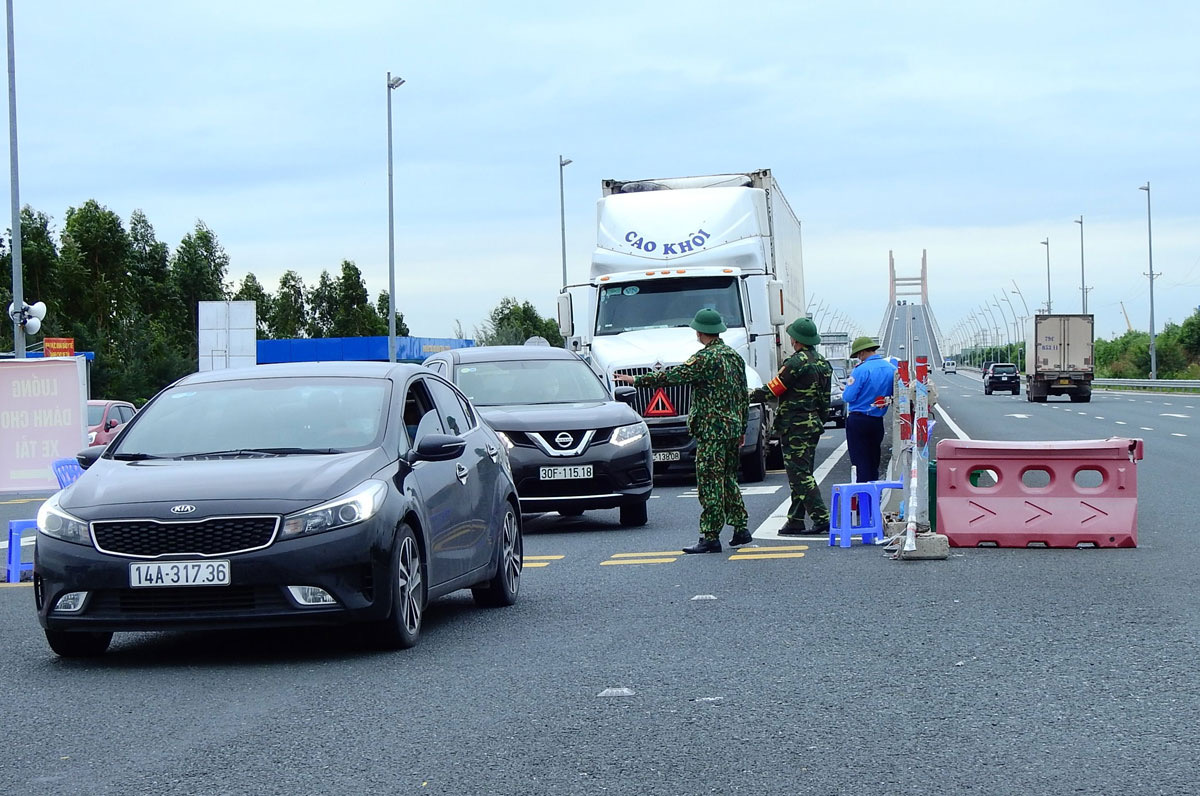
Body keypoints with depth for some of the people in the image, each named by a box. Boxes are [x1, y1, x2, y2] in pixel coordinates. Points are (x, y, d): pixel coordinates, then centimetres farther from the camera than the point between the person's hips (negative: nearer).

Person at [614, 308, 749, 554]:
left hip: (712, 430, -9)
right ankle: (741, 529, 19)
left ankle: (710, 537, -4)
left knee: (710, 483, -5)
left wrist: (636, 380, -7)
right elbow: (744, 397, 17)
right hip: (732, 428, 9)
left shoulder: (705, 358, -14)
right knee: (728, 480, 17)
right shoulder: (734, 356, 12)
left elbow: (671, 376, -14)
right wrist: (742, 428, 25)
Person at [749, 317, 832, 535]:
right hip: (814, 424, 9)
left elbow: (772, 390, -11)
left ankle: (822, 519, -12)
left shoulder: (796, 363, -16)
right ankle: (795, 521, 15)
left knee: (800, 475, -7)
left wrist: (750, 395, 4)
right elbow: (824, 398, 17)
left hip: (795, 427, -9)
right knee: (801, 474, 12)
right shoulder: (822, 363, 12)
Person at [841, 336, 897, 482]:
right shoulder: (891, 369, 3)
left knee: (860, 462, -2)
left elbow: (848, 397, -17)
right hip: (878, 421, 6)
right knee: (873, 462, 15)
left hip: (858, 421, -6)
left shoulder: (861, 370, -17)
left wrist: (845, 390, 4)